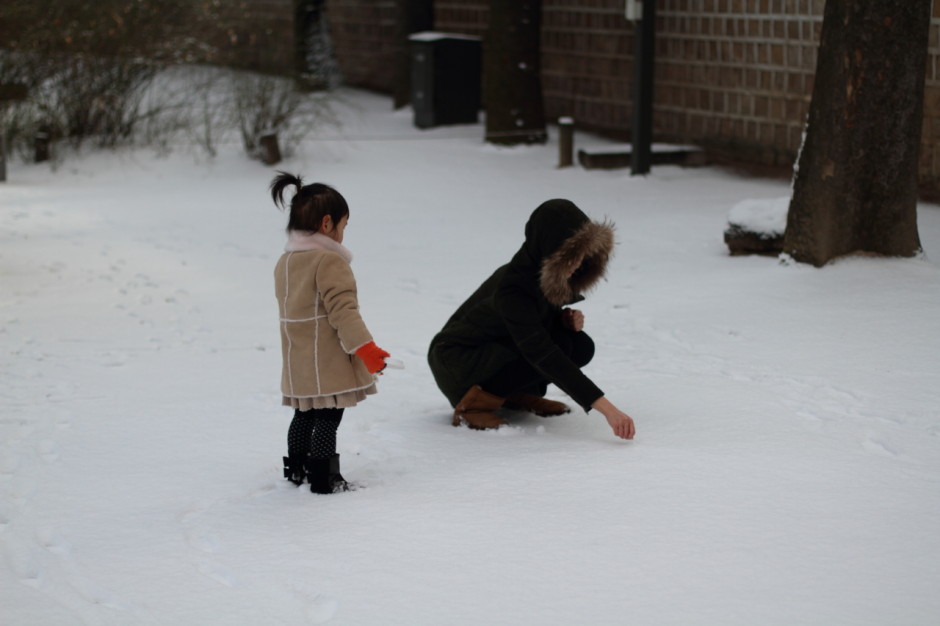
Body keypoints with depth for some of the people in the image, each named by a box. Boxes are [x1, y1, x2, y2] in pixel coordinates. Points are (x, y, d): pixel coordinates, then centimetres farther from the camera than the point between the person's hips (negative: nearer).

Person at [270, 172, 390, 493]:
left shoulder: (284, 262, 11)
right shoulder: (330, 260, -16)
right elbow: (342, 310, -22)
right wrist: (364, 347, -20)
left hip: (298, 364, 9)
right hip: (328, 364, -9)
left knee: (305, 414, 20)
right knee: (327, 419, -4)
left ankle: (296, 468, 30)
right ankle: (323, 478, -3)